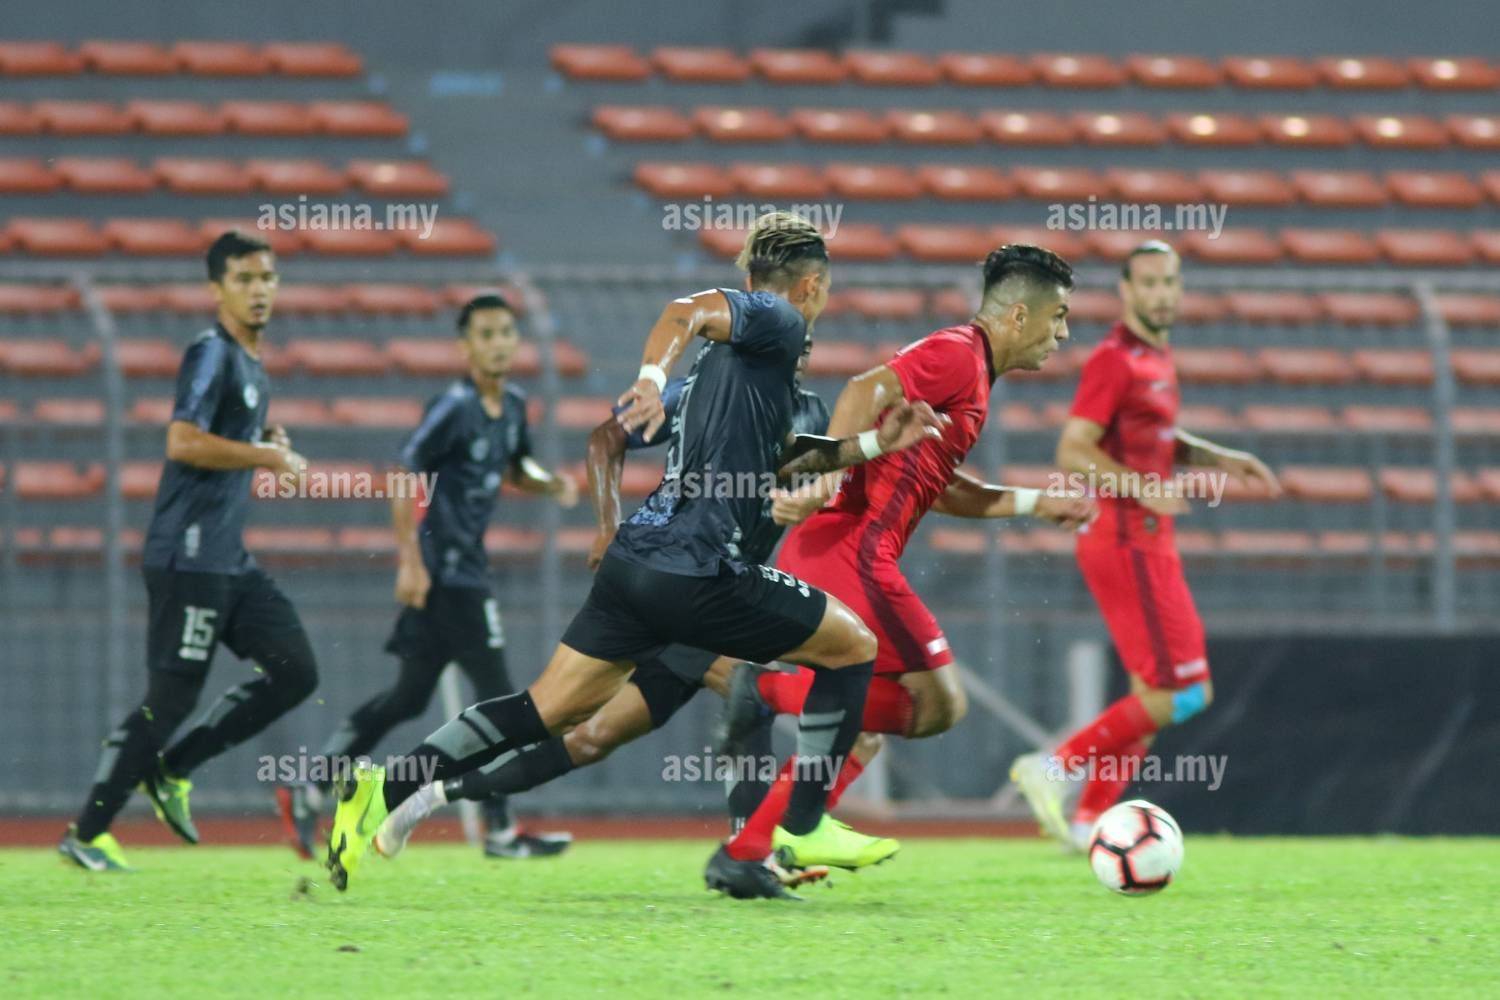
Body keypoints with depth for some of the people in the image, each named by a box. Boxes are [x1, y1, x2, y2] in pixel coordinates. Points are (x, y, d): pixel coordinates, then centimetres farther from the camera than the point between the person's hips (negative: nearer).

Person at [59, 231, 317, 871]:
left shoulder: (252, 364, 17)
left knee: (294, 672, 3)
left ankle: (172, 770, 11)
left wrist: (268, 446, 9)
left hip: (230, 560, 9)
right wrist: (267, 457, -16)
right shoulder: (210, 354, -12)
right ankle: (86, 833, 1)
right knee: (172, 696, -7)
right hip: (187, 558, -9)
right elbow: (183, 442, -23)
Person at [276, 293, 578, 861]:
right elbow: (405, 479, -17)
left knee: (409, 697, 13)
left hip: (466, 565, 9)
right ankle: (500, 830, -1)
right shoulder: (453, 408, -15)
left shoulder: (513, 405, 10)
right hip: (442, 569, -9)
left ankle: (308, 794, 19)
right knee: (497, 694, -7)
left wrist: (550, 484, 5)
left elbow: (515, 469, 27)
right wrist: (410, 562, -21)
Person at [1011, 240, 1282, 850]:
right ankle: (1055, 768, -6)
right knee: (1183, 694, -11)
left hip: (1146, 544, 10)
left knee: (1154, 694, 13)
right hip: (1126, 544, -10)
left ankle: (1088, 822, 16)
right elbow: (1072, 452, -21)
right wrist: (1140, 486, -33)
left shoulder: (1156, 355, 15)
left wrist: (1223, 461, 17)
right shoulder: (1114, 361, -15)